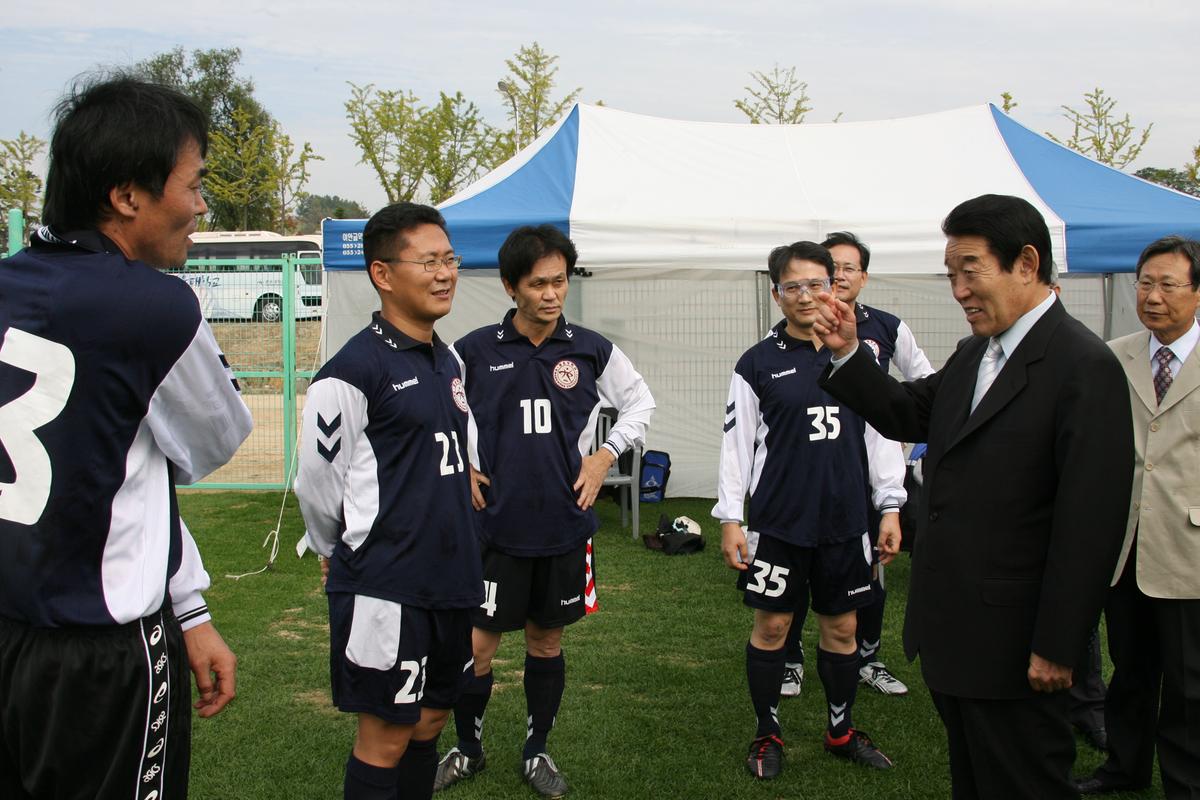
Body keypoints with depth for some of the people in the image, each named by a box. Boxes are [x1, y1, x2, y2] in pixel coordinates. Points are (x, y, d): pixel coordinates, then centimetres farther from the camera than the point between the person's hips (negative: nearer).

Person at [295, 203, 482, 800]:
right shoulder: (354, 370, -16)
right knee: (386, 736, 2)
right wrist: (342, 554, 4)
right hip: (385, 589, -8)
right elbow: (317, 481, -11)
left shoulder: (447, 360, 10)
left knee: (430, 719, 17)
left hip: (449, 577, 8)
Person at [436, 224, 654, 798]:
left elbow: (639, 403, 13)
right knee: (479, 643, 4)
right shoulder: (474, 351, -5)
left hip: (565, 524, 2)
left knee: (547, 640, 14)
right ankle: (467, 749, 27)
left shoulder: (592, 351, 0)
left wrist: (605, 456, 3)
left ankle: (537, 752, 31)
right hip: (495, 523, -2)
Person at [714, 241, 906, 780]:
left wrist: (890, 508, 5)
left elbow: (881, 434, 8)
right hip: (778, 522, -2)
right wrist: (729, 519, -6)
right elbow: (737, 444, -2)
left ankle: (842, 731, 31)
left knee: (842, 627, 13)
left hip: (844, 521, 2)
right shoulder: (758, 363, -3)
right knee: (771, 627, 7)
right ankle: (768, 735, 23)